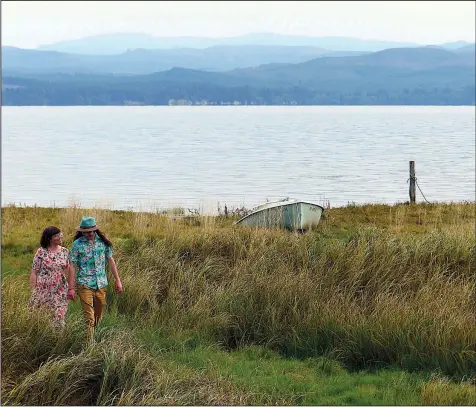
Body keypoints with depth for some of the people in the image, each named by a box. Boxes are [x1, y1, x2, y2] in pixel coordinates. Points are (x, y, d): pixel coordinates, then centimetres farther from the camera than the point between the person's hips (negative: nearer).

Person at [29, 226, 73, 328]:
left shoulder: (65, 251, 6)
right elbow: (34, 272, -3)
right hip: (44, 290, -3)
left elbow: (69, 271, 11)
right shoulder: (41, 252, -5)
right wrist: (33, 290, -7)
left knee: (59, 316, -1)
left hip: (60, 291, 3)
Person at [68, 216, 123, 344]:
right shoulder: (77, 244, -4)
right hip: (84, 284, -4)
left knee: (98, 316, 12)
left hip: (101, 284, 4)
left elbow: (110, 260, 12)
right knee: (89, 318, -10)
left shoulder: (103, 242, 4)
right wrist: (71, 288, -6)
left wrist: (117, 280, 10)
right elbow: (73, 267, -3)